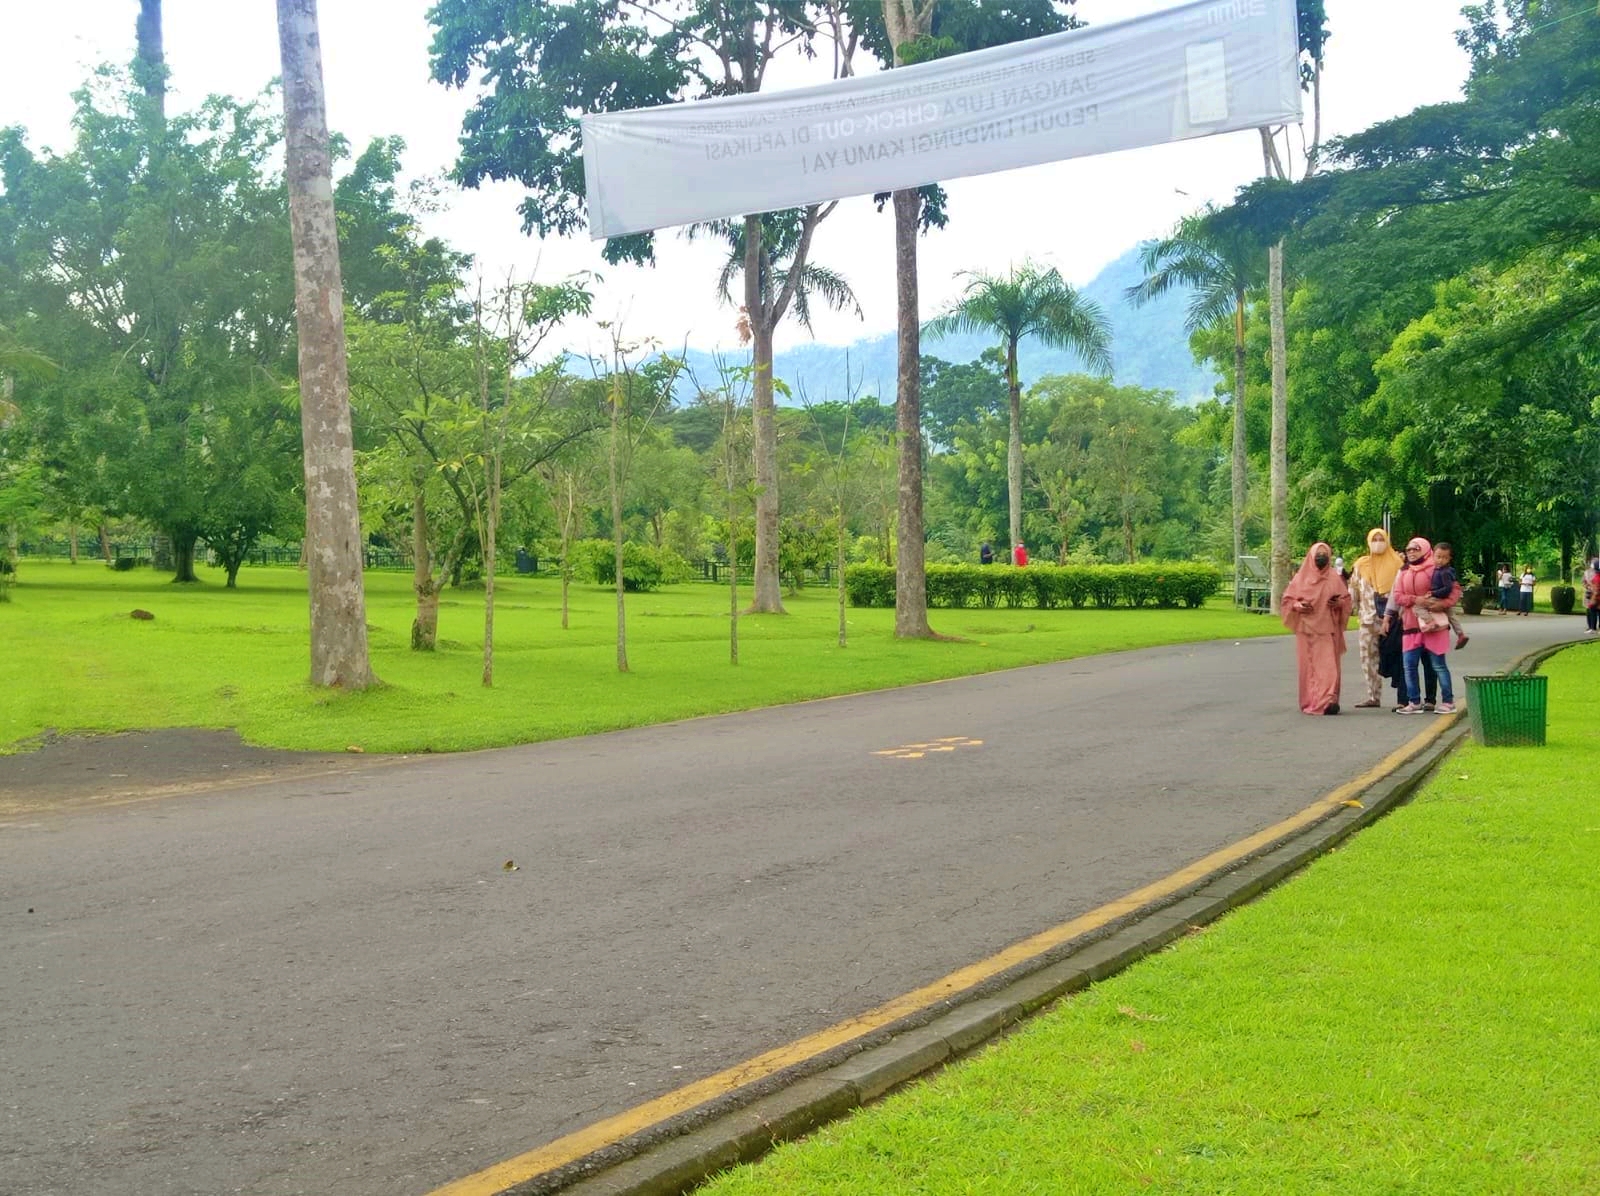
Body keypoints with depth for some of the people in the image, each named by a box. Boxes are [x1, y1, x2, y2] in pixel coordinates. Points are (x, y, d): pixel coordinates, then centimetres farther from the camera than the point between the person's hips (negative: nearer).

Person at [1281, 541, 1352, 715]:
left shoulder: (1334, 578, 6)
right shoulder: (1300, 578, 5)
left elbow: (1346, 599, 12)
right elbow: (1287, 600, 9)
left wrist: (1339, 603, -9)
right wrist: (1298, 605, -10)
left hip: (1327, 630, 0)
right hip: (1306, 629, 1)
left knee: (1328, 666, -10)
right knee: (1308, 667, 1)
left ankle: (1328, 701, -15)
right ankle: (1309, 703, 8)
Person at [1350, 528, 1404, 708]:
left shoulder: (1397, 563, 4)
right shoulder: (1361, 565, 13)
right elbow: (1353, 590, 14)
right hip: (1368, 618, 3)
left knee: (1395, 656, -6)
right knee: (1368, 656, 2)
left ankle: (1403, 696, -4)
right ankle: (1373, 695, 7)